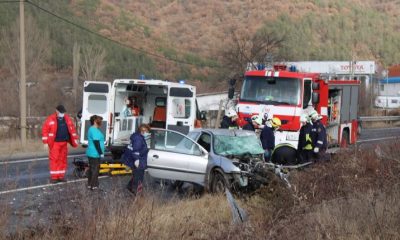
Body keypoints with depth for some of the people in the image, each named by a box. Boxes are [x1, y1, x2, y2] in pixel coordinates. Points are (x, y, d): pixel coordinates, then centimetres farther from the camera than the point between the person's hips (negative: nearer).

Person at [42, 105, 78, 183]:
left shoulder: (67, 118, 8)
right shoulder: (50, 119, -6)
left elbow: (72, 128, 16)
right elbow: (45, 130, -7)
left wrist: (75, 139, 13)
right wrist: (45, 142, -10)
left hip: (64, 143, 5)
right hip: (54, 143, -5)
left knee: (63, 159, 8)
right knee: (54, 159, -6)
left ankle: (61, 176, 15)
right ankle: (53, 177, -1)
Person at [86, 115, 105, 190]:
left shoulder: (92, 129, 15)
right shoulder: (95, 130, -18)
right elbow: (96, 142, -22)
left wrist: (100, 152, 24)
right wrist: (101, 153, -19)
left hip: (91, 153, 11)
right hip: (95, 154, -11)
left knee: (91, 169, 15)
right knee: (95, 169, -5)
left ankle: (90, 184, 22)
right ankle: (94, 186, -1)